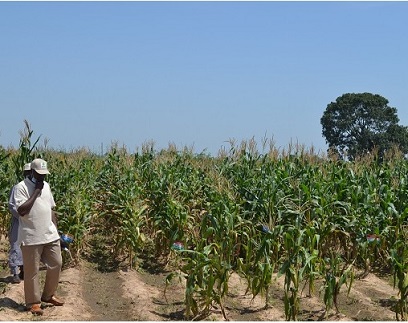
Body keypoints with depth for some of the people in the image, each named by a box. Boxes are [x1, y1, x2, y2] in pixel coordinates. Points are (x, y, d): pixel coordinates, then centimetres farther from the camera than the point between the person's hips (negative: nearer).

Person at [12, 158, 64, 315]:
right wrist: (36, 192, -19)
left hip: (50, 235, 7)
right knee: (32, 271, 2)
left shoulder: (46, 185, 10)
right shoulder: (21, 187, -11)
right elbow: (21, 210, -23)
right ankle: (33, 302, 15)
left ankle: (48, 295, 28)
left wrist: (56, 230, 14)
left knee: (56, 264, 11)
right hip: (31, 238, -7)